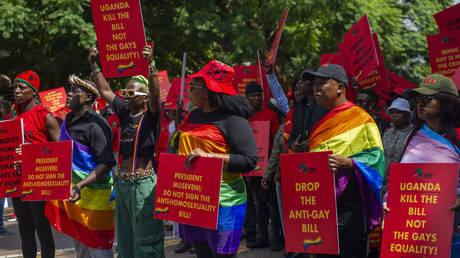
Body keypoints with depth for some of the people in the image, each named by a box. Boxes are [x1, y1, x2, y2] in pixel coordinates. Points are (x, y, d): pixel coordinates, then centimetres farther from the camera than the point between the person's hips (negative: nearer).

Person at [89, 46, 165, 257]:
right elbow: (105, 91, 20)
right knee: (125, 236, 13)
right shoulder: (124, 113, 12)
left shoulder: (150, 115, -6)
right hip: (122, 182, 7)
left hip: (144, 183, -7)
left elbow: (155, 94, -24)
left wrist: (150, 65, -34)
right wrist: (94, 66, 17)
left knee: (146, 238, -7)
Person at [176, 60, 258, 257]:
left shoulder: (233, 119, -10)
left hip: (223, 200, -7)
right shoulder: (193, 116, 14)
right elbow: (178, 143, 30)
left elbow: (249, 161, -17)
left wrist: (209, 156, -21)